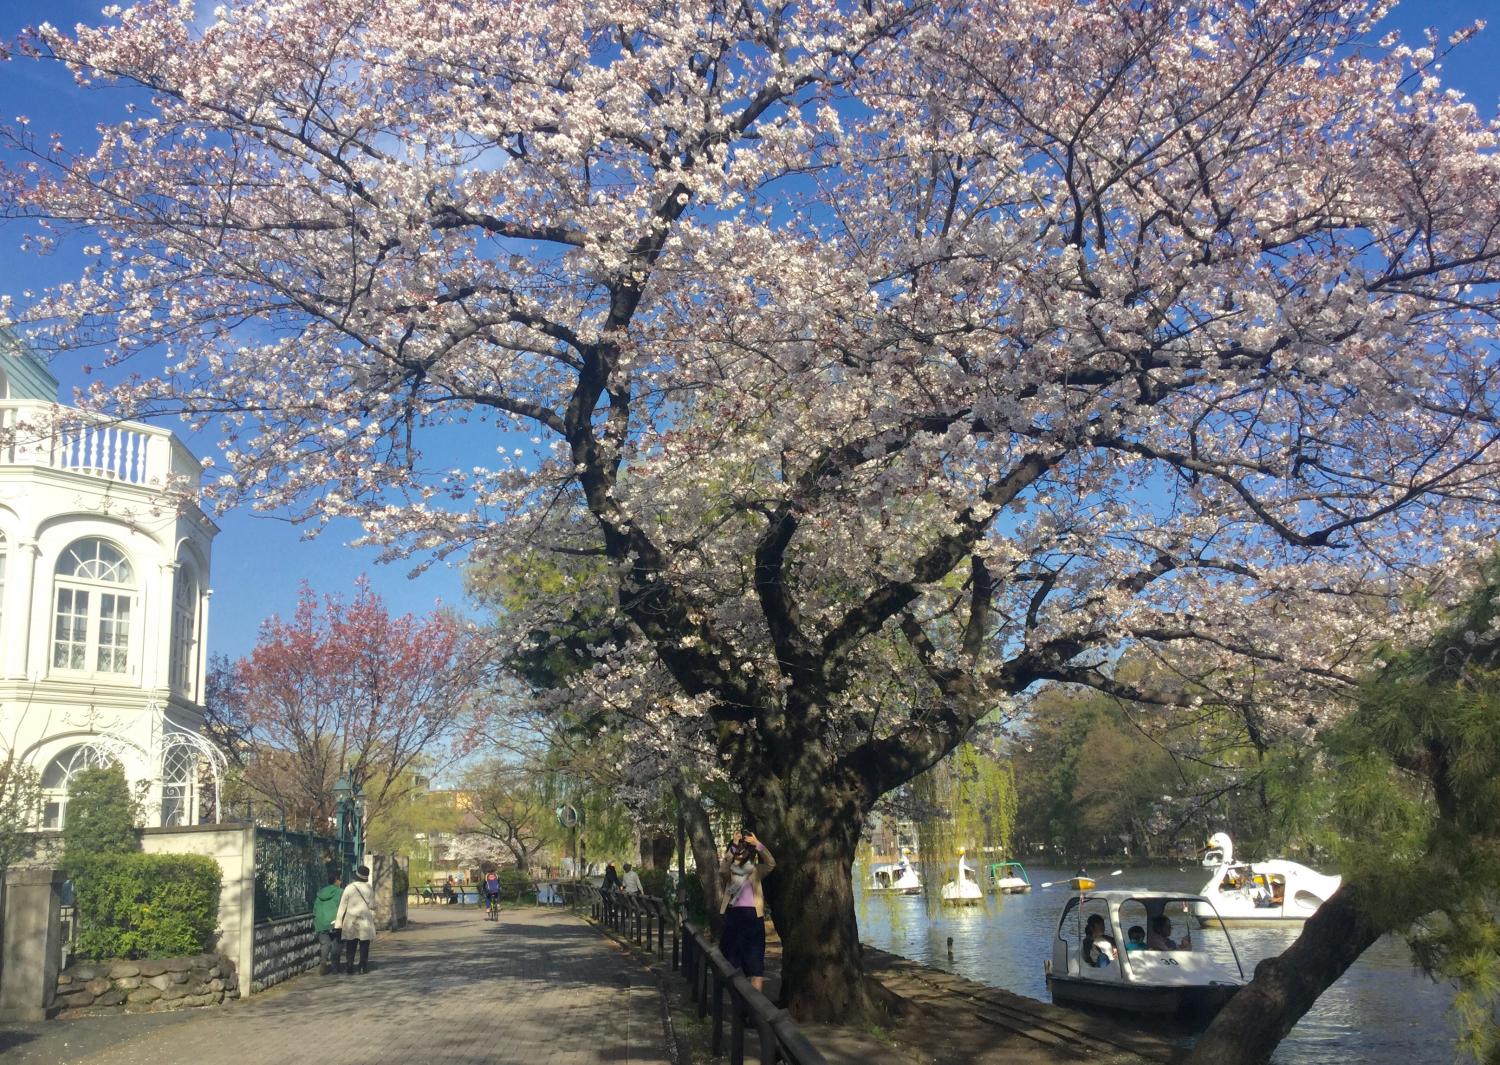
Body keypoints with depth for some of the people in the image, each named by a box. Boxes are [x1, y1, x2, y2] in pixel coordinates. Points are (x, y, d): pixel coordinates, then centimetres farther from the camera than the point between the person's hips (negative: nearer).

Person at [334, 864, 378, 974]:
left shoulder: (349, 888, -5)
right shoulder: (369, 889, -3)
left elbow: (342, 906, -4)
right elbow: (372, 906, 0)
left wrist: (338, 923, -1)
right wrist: (373, 919, 17)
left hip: (351, 921, 0)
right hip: (365, 921, 0)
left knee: (350, 948, 9)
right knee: (364, 947, 8)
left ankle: (348, 968, 5)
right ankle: (363, 967, 6)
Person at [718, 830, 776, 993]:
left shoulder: (756, 871, 12)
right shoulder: (728, 872, 9)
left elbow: (771, 864, -5)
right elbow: (722, 869, -15)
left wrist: (757, 844, -17)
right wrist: (733, 845, -21)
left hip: (753, 916, 0)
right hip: (733, 915, 0)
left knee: (755, 961, -7)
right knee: (731, 959, 6)